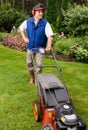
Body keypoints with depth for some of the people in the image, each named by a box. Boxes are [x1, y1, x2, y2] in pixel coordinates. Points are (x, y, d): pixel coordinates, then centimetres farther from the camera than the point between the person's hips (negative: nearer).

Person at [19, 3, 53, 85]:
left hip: (40, 48, -3)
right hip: (30, 47, 3)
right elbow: (20, 28, 11)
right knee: (29, 63, 13)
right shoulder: (27, 22, -7)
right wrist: (24, 37, 0)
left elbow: (49, 35, -22)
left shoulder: (45, 23, -15)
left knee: (39, 65, 1)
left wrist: (49, 46, -36)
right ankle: (32, 78, 35)